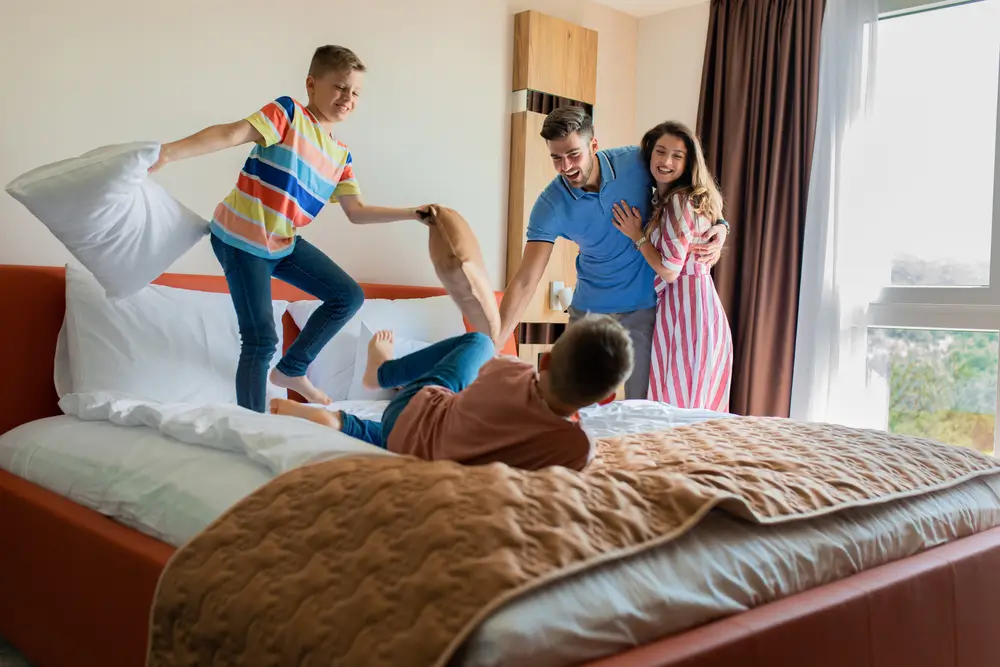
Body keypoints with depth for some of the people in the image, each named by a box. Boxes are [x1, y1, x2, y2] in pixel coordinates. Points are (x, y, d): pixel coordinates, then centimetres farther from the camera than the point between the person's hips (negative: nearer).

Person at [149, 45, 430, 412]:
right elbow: (230, 134, -23)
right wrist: (169, 151, -34)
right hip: (239, 239, -8)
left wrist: (411, 213, 6)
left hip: (284, 244, 8)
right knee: (261, 338, -11)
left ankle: (291, 370, 22)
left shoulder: (341, 156, 9)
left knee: (349, 296, 11)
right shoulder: (288, 113, -12)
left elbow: (357, 212, 10)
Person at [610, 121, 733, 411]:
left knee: (676, 404, -3)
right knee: (699, 405, 14)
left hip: (684, 309, -10)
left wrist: (637, 236, -5)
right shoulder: (662, 199, 14)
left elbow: (669, 270, -16)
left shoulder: (678, 202, -14)